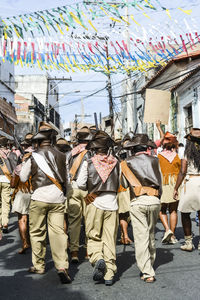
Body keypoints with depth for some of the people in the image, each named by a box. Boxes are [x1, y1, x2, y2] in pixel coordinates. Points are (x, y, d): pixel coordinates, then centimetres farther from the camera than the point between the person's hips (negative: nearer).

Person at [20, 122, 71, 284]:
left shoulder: (34, 156, -4)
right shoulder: (61, 156, 4)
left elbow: (23, 178, 6)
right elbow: (65, 179, 13)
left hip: (39, 198, -2)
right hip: (58, 198, 2)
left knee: (37, 232, 11)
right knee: (58, 231, 2)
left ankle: (38, 265, 22)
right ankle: (62, 266, -9)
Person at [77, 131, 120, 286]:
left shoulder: (88, 163, -4)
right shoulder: (116, 162, -1)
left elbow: (80, 184, -4)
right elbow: (120, 184, 3)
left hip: (95, 203, -1)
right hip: (112, 203, 2)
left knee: (93, 237, 11)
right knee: (110, 239, 7)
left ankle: (98, 259, -15)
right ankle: (109, 274, 9)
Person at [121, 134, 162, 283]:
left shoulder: (127, 162, 1)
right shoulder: (154, 160, 5)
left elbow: (124, 184, 7)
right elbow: (160, 182, 8)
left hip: (138, 202, -3)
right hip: (154, 200, 3)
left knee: (141, 237, 0)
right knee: (151, 234, 19)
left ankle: (147, 272, -2)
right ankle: (150, 264, 34)